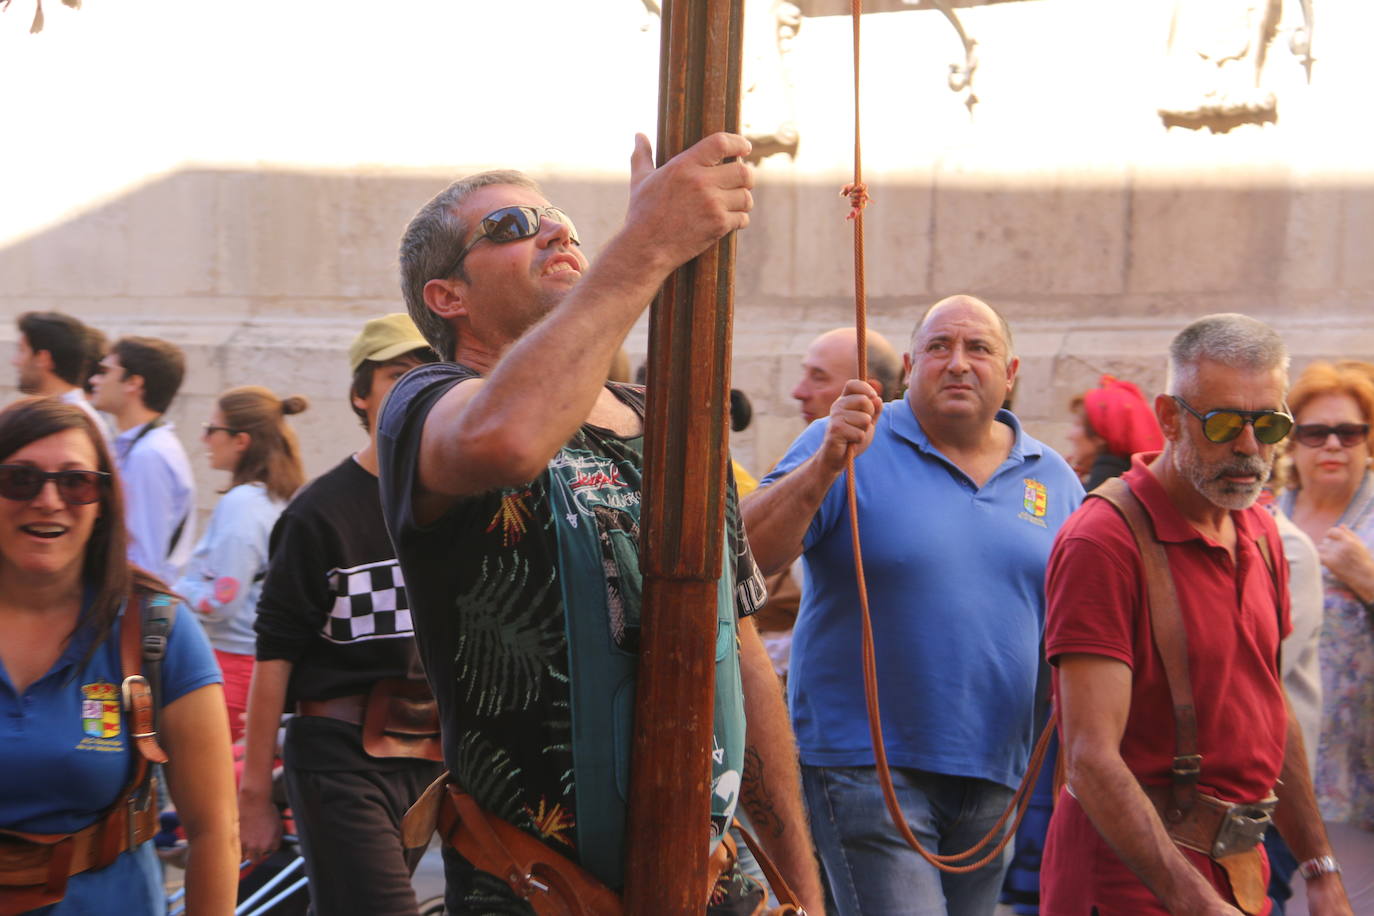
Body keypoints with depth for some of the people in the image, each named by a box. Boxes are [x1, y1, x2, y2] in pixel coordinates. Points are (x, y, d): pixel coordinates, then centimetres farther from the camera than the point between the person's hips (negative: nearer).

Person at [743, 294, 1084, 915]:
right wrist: (826, 465, -29)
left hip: (994, 775, 5)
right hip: (865, 764, -5)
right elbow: (749, 556, -16)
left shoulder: (1054, 479, 10)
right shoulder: (849, 446, -4)